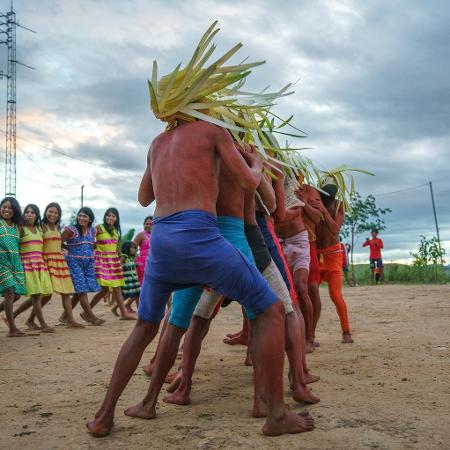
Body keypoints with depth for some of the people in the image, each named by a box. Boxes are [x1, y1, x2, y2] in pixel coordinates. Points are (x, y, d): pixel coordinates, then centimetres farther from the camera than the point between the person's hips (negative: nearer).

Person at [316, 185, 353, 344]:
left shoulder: (338, 206, -10)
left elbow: (335, 229, -21)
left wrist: (324, 210, -30)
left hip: (332, 254, -1)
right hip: (315, 253, 1)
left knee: (335, 295, -8)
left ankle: (346, 332, 8)